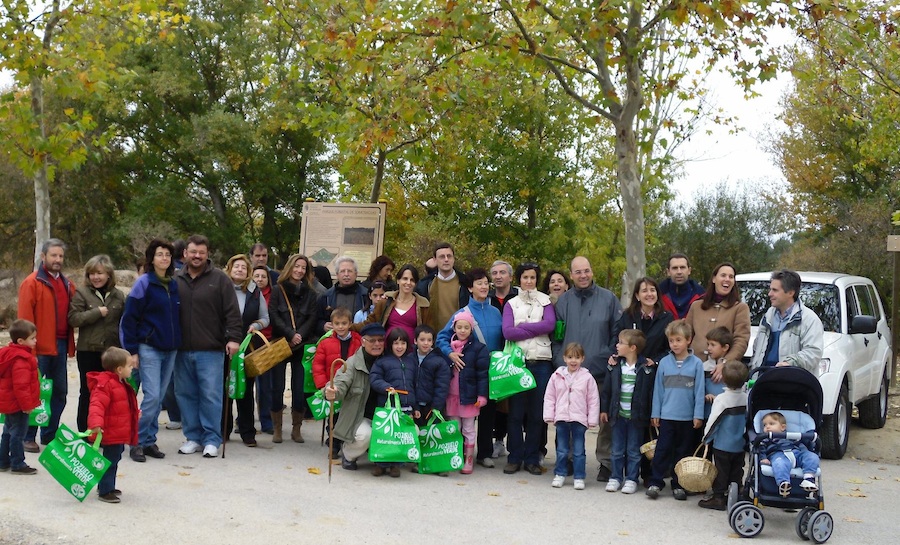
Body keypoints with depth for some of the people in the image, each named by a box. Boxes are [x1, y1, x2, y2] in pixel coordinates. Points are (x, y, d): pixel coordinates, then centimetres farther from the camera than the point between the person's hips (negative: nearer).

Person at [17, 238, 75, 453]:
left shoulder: (67, 284, 13)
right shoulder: (32, 283, -7)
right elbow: (25, 319, -11)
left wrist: (70, 344, 8)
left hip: (60, 346, 6)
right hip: (40, 348, -6)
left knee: (59, 393, 11)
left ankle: (50, 434, 22)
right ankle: (28, 437, 9)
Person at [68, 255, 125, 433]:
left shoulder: (118, 295, 7)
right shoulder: (81, 293, -1)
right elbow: (73, 318, -11)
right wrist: (97, 312, -17)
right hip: (88, 351, -2)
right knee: (88, 392, 7)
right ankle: (84, 432, 16)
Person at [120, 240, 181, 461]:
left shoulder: (175, 284, 10)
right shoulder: (144, 283, -7)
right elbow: (129, 318, -8)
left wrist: (178, 343, 13)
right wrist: (132, 350, -11)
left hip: (170, 349, 6)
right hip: (149, 349, -6)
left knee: (159, 397, 8)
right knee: (152, 396, -12)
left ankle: (149, 440, 16)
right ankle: (138, 442, -1)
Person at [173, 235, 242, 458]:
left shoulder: (220, 279, 0)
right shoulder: (176, 281, 9)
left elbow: (232, 312, -4)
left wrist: (234, 338, -13)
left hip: (211, 350, -4)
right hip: (182, 350, 4)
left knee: (211, 396, -3)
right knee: (186, 395, 9)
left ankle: (211, 440, 7)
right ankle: (193, 437, 21)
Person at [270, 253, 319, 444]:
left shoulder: (310, 293, 11)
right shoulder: (278, 290, 6)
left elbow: (312, 318, 2)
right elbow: (274, 317, -3)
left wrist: (300, 335, -14)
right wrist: (290, 335, -14)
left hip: (301, 346, 1)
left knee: (299, 389, -1)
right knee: (277, 388, 0)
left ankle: (296, 429, 11)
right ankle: (277, 429, 10)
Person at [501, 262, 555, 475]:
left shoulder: (545, 301, 11)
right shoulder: (511, 304, 11)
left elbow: (550, 324, -7)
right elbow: (508, 332, -4)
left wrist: (523, 327, -6)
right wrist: (536, 329, -6)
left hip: (541, 362, 0)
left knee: (537, 412, 3)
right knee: (516, 411, 0)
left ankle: (532, 459, 11)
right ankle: (515, 457, 9)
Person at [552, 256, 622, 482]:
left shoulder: (608, 298, 2)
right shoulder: (563, 301, 9)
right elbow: (556, 336, 12)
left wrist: (612, 358, -6)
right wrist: (560, 361, 1)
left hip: (601, 371, -2)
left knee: (606, 419, 0)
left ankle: (606, 462, 11)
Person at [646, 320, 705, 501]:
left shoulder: (696, 363, -3)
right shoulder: (664, 362, 1)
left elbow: (699, 391, -1)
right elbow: (658, 389, 5)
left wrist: (698, 415, -4)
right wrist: (655, 413, 4)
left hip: (687, 418, 0)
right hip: (666, 416, 0)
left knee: (682, 451, 10)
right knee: (662, 450, 1)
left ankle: (678, 484, 19)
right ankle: (655, 482, 8)